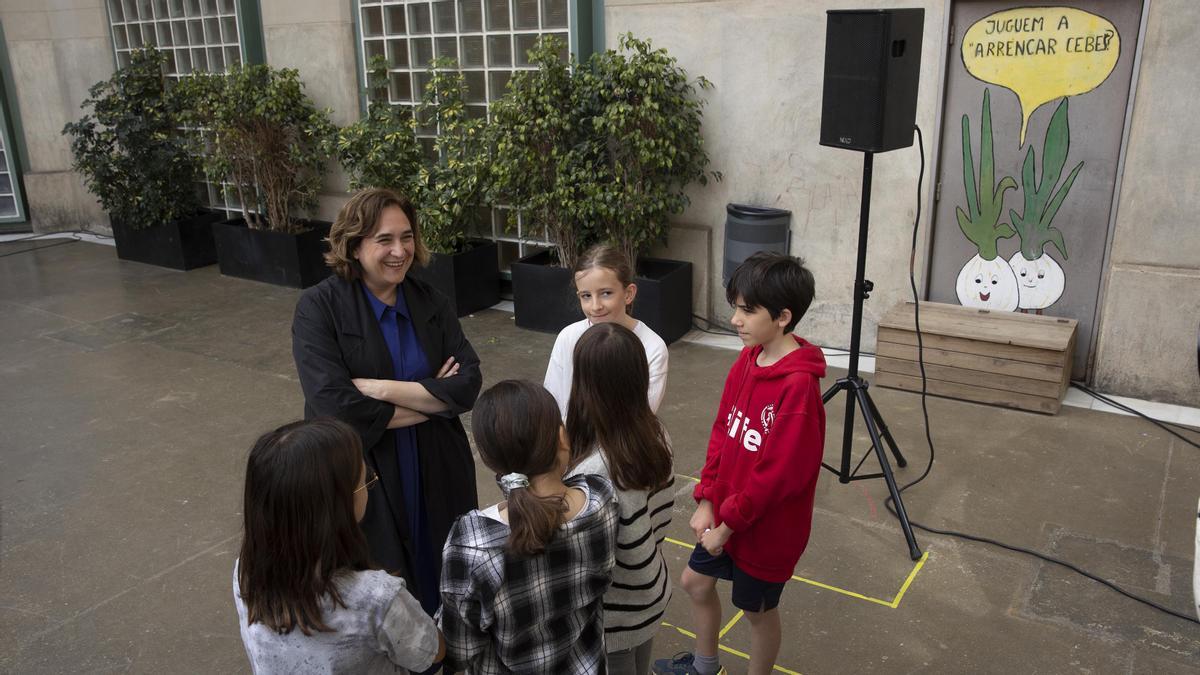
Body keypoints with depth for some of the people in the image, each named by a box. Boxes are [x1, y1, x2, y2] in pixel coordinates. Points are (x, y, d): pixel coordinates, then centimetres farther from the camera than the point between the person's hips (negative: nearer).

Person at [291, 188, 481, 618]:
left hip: (437, 474, 4)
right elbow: (335, 406, -23)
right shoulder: (319, 307, -12)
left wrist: (381, 389, -19)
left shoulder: (430, 303, 0)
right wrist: (430, 398, -13)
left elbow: (468, 384, -9)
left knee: (445, 593, 17)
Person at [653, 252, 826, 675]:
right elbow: (722, 433, 3)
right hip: (724, 512, 8)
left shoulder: (798, 386, -29)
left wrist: (728, 522, -17)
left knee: (757, 609, 14)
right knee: (695, 582, 23)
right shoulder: (746, 361, -3)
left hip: (766, 527, -8)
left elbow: (780, 472, -26)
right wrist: (706, 502, -2)